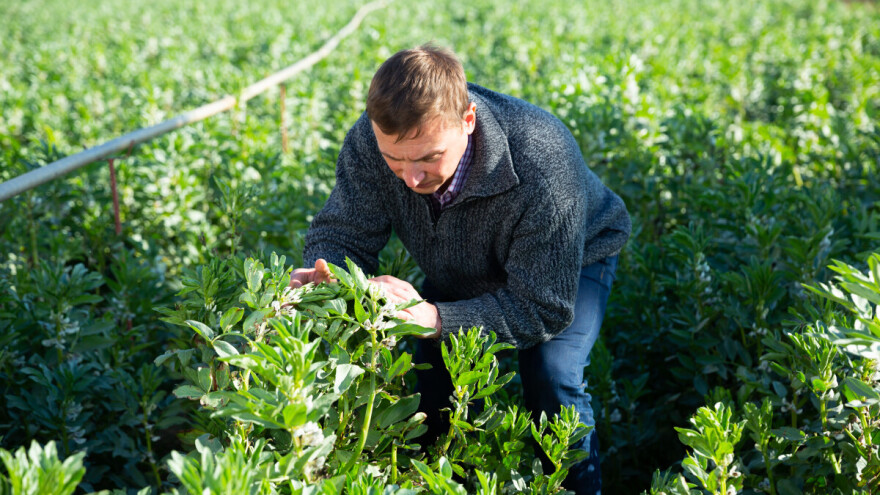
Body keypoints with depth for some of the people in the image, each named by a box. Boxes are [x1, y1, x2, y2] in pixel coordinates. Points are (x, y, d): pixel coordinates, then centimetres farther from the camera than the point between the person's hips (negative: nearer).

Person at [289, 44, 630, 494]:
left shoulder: (543, 165, -44)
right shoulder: (369, 143, -31)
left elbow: (543, 309, -37)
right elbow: (342, 233, -21)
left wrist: (434, 318, -49)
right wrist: (324, 279, -46)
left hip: (571, 261, -4)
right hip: (461, 271, 4)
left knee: (551, 376, -25)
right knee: (432, 379, -6)